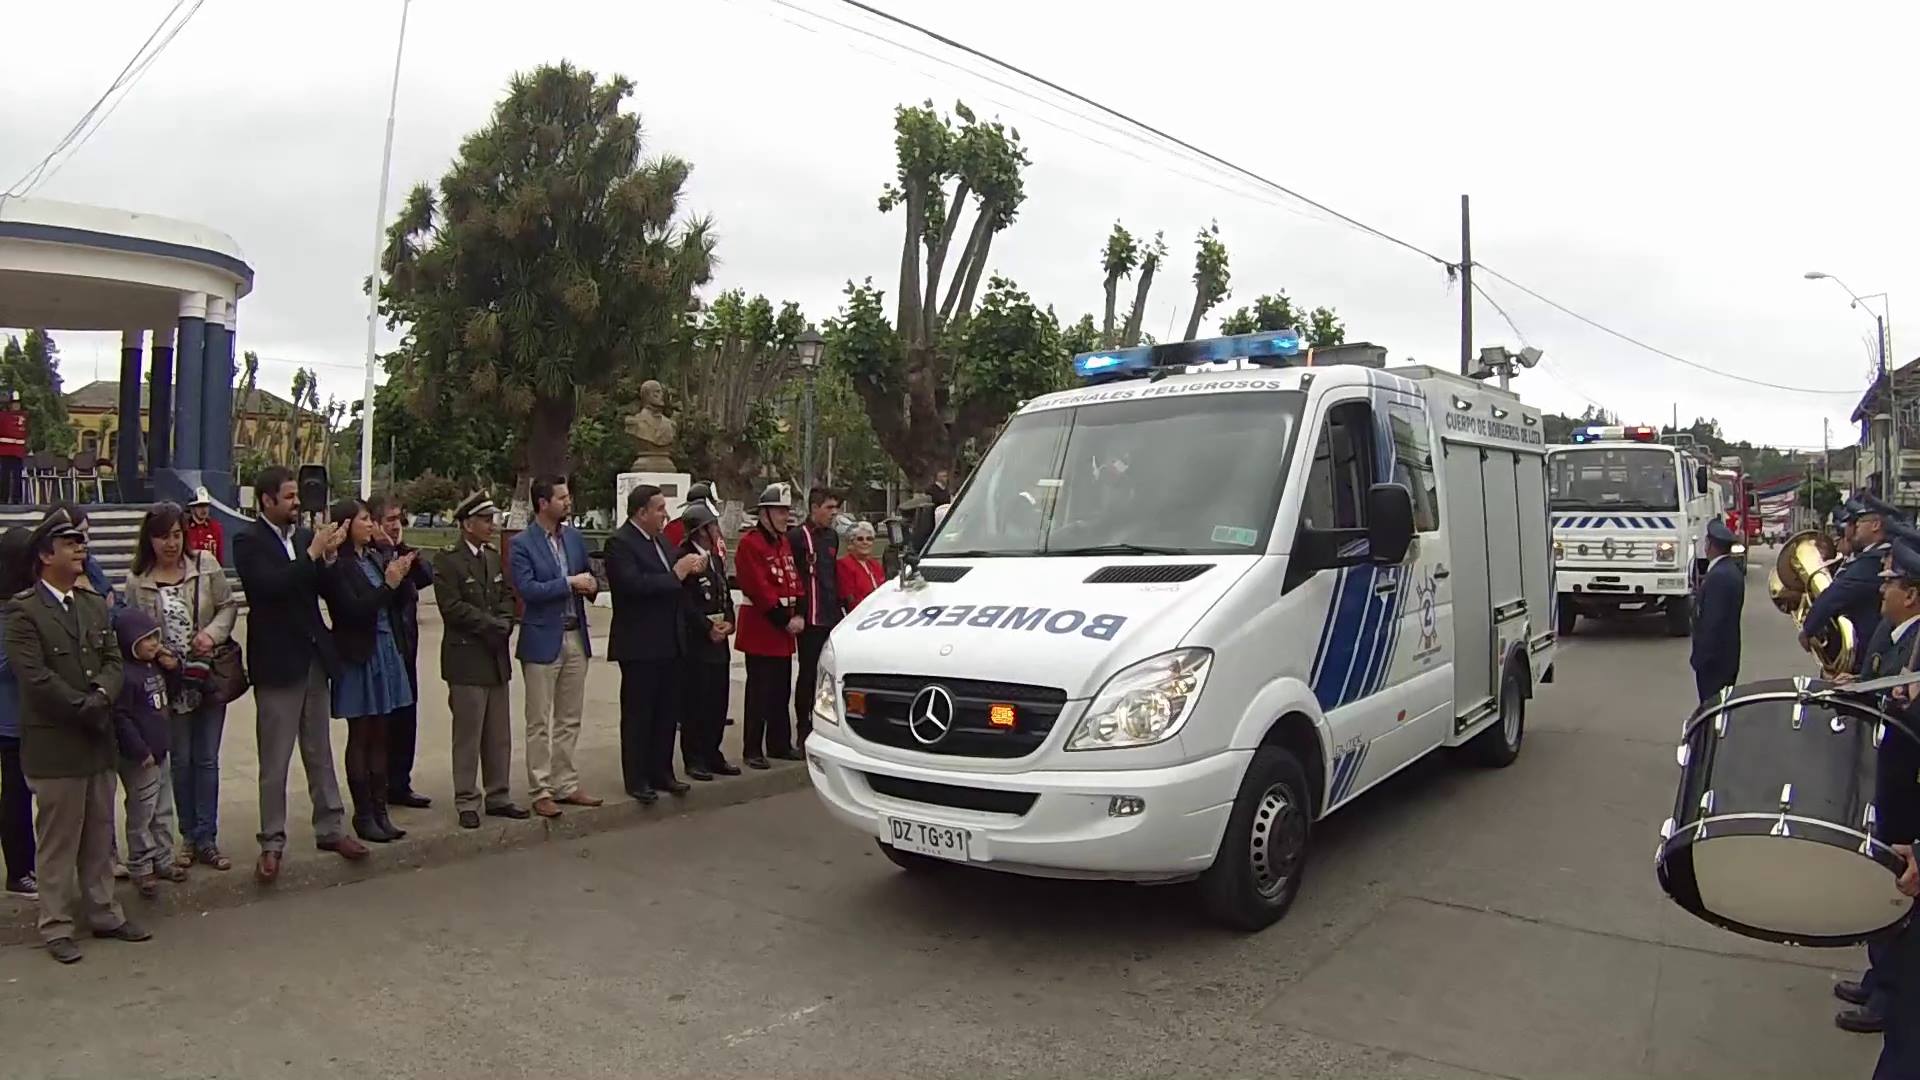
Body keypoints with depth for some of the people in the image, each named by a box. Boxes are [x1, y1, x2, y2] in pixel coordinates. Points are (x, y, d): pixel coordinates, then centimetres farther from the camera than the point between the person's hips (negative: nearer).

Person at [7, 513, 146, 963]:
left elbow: (113, 659, 7)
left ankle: (103, 913, 26)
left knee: (100, 836, 15)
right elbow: (35, 677, -17)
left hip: (99, 739, 6)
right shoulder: (23, 610, -10)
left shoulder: (95, 604, 11)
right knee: (58, 841, 3)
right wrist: (85, 708, -15)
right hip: (53, 744, -6)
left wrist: (101, 697, -12)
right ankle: (57, 927, 15)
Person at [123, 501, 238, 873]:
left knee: (207, 759, 6)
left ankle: (206, 840, 14)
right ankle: (190, 836, 24)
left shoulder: (205, 564, -5)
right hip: (169, 682, 0)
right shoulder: (137, 580, -4)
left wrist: (212, 633, -17)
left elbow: (229, 605, -1)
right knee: (180, 761, 11)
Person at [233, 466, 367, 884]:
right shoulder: (249, 541, -8)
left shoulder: (305, 536, 7)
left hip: (314, 657, 6)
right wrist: (313, 553, -20)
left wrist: (329, 555, -8)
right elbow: (271, 584, -24)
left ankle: (330, 828, 24)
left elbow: (325, 589, 9)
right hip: (277, 662, -5)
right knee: (274, 762, 3)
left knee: (320, 752, 14)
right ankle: (272, 844, 13)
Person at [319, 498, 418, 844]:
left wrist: (399, 577, -4)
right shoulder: (338, 566, -11)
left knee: (379, 736, 11)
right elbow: (353, 610, -18)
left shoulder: (373, 558, 9)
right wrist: (388, 584, -18)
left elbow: (386, 607, 9)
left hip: (384, 651, 7)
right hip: (358, 656, -7)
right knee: (360, 737, 2)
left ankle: (380, 812, 18)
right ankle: (363, 816, 11)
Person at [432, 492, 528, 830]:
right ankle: (467, 803, 10)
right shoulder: (448, 562, -9)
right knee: (468, 736, 0)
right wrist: (491, 624, -12)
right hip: (466, 659, -7)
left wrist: (504, 624, -3)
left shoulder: (493, 557, 13)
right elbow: (453, 608, -16)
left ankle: (498, 797, 20)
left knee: (499, 735, 11)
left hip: (496, 657, 7)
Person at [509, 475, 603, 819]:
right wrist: (569, 583, -18)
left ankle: (566, 785, 22)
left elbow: (587, 578, 17)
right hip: (543, 640, -6)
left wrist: (590, 585, -6)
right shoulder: (522, 544, -9)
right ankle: (541, 792, 10)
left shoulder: (574, 537, 9)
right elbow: (527, 589, -19)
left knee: (569, 720, 13)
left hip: (576, 638, 6)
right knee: (540, 724, 3)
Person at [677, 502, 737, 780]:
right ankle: (694, 759, 7)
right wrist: (708, 628, -14)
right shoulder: (683, 558, -12)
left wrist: (728, 623, 1)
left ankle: (712, 755, 21)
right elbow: (685, 602, -16)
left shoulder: (716, 558, 16)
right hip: (695, 645, -8)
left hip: (719, 643, 8)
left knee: (718, 702, 11)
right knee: (695, 703, -2)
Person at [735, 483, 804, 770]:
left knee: (781, 691, 13)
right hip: (760, 630, -8)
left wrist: (798, 616, 0)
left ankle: (779, 744, 22)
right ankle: (753, 750, 3)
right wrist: (784, 620, -16)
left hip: (785, 630, 8)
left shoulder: (784, 543, 15)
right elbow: (759, 589, -18)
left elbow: (794, 582, 14)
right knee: (759, 693, -4)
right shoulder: (750, 544, -12)